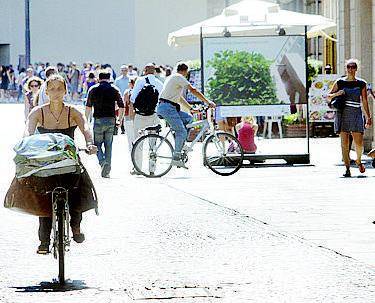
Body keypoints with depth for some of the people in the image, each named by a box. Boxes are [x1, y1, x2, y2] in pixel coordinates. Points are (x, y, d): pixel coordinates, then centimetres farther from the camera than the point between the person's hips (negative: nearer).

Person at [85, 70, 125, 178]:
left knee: (97, 144, 10)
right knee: (108, 145, 10)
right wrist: (119, 120, 15)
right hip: (111, 120, 1)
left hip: (98, 120, -1)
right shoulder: (114, 89, 5)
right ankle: (106, 171, 7)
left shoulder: (93, 89, 3)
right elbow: (121, 107, 3)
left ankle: (102, 160, -18)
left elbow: (88, 107, 2)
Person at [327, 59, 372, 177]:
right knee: (344, 143, -5)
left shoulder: (361, 84, 7)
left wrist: (368, 117, 4)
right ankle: (347, 168, 0)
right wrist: (336, 94, -8)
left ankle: (358, 161, 26)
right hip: (342, 114, 0)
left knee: (359, 143, -5)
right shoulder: (340, 82, 7)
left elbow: (365, 101, 8)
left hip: (356, 114, 0)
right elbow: (328, 97, 13)